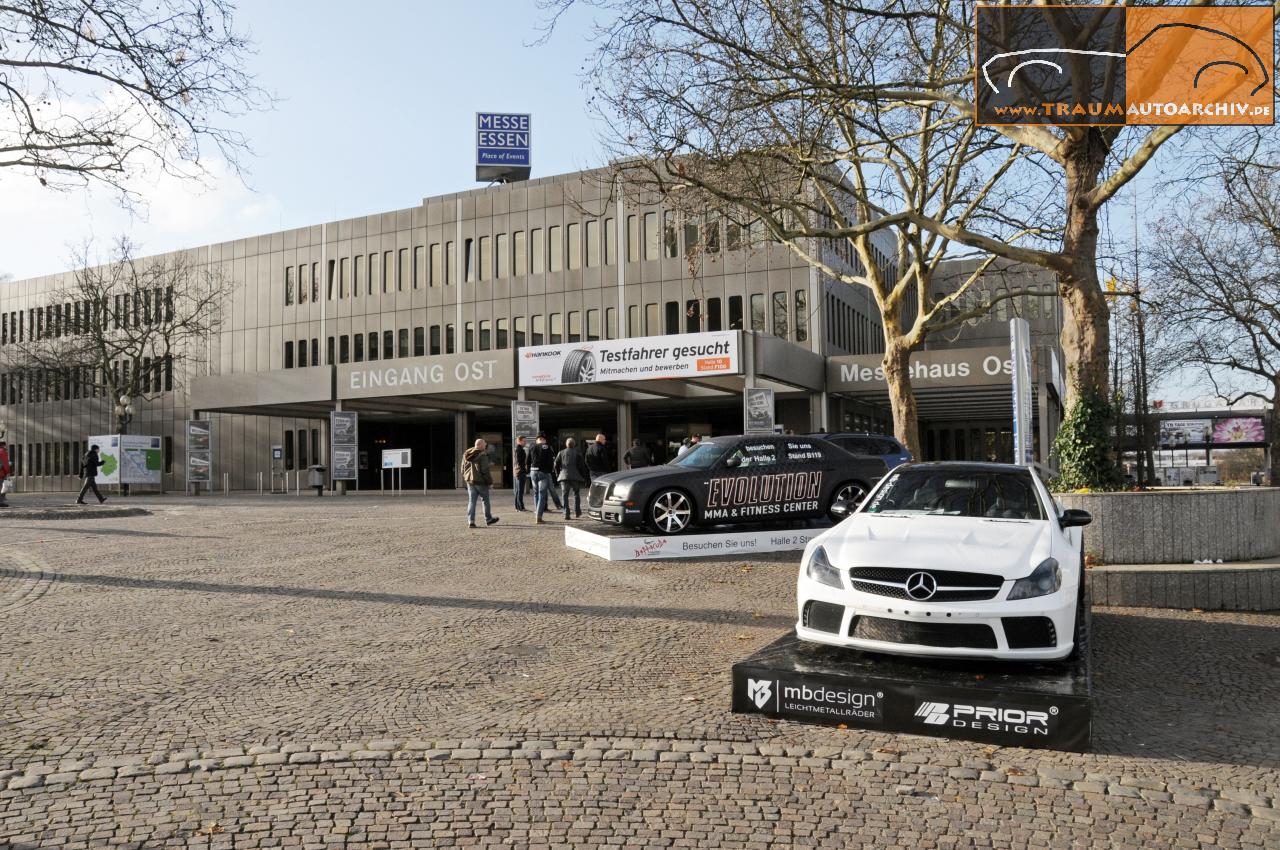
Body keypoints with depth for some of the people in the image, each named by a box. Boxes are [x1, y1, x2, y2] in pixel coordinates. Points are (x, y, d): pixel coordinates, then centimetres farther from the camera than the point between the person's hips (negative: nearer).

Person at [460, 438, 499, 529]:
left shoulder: (466, 455, 7)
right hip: (480, 481, -6)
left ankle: (470, 521, -1)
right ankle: (488, 519, 22)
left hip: (470, 481, 6)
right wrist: (490, 481, -10)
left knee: (471, 501, 6)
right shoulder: (482, 455, -17)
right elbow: (485, 470, -19)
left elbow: (463, 468, 14)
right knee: (485, 500, 10)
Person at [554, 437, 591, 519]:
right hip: (575, 477, -1)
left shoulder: (561, 453, 7)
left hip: (564, 476, 1)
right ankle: (577, 511, 17)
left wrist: (558, 475, 17)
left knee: (565, 495, 2)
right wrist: (584, 477, 6)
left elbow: (556, 465, 6)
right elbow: (582, 466, -2)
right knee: (576, 494, 16)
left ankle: (566, 513, -8)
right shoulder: (578, 453, 1)